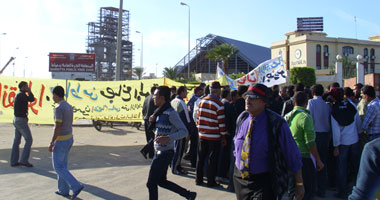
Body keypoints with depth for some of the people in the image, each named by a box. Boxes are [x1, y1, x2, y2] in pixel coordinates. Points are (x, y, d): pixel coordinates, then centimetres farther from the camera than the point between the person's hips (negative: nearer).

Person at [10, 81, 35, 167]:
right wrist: (29, 91, -12)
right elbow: (31, 99, -25)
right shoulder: (21, 94, -15)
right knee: (29, 140, -4)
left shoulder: (18, 95, 16)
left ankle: (14, 161, 13)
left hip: (16, 120, 10)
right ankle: (24, 160, -4)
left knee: (17, 141, 10)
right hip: (21, 120, -10)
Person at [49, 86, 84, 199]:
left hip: (60, 141, -9)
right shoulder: (69, 107, 7)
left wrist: (52, 143, -17)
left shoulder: (58, 108, -22)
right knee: (62, 165, 18)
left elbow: (58, 127, -24)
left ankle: (76, 186, -7)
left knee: (58, 167, 0)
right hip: (69, 139, 9)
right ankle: (64, 190, 23)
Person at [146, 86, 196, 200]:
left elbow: (184, 131, -21)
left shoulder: (171, 113, -17)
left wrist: (168, 138, -34)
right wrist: (153, 121, 1)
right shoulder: (160, 111, 10)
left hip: (165, 153, -9)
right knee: (161, 181, 19)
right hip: (159, 152, 9)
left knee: (151, 184, 0)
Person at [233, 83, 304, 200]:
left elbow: (293, 156, -9)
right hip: (239, 178, 5)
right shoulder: (242, 118, 0)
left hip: (264, 183, -5)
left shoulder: (276, 123, -15)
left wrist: (299, 184, -6)